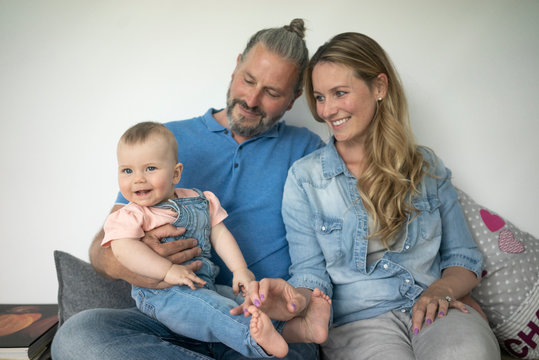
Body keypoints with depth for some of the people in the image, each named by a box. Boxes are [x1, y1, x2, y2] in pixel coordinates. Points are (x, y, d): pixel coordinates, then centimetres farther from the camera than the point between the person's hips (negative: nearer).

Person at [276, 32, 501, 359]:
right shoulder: (304, 177, 3)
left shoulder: (427, 166, 11)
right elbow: (311, 274, 0)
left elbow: (464, 258, 13)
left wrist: (442, 290, -10)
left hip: (435, 312, 2)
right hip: (358, 320, -2)